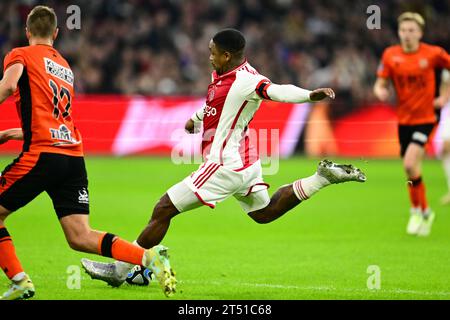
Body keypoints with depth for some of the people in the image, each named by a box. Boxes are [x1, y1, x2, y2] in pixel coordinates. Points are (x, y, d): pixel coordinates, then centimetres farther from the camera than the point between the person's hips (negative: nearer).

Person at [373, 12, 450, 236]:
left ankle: (418, 211, -2)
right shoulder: (390, 55, -2)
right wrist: (380, 91, -21)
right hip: (404, 119, 4)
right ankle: (425, 213, 27)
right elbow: (380, 84, 3)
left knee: (410, 164, -20)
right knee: (411, 169, 9)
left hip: (425, 118, -4)